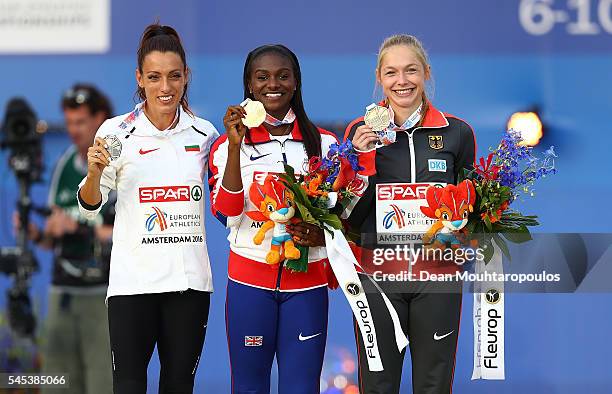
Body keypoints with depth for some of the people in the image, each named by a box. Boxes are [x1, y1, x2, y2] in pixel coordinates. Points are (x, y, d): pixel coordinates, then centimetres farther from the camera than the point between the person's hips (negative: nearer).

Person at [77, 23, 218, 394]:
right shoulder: (117, 132, -2)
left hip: (189, 279, 3)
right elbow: (90, 207, 2)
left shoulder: (204, 134, 6)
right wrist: (95, 173, -18)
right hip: (133, 279, -3)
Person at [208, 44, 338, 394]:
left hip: (307, 281, 1)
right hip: (250, 277, -1)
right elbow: (227, 212, -10)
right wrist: (235, 146, -17)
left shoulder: (324, 143, 7)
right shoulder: (229, 144, 3)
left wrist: (320, 235, -10)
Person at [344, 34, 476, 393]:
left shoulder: (457, 133, 3)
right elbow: (350, 216, 0)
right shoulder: (361, 132, 2)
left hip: (438, 275, 0)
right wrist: (362, 161, -13)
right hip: (376, 273, 0)